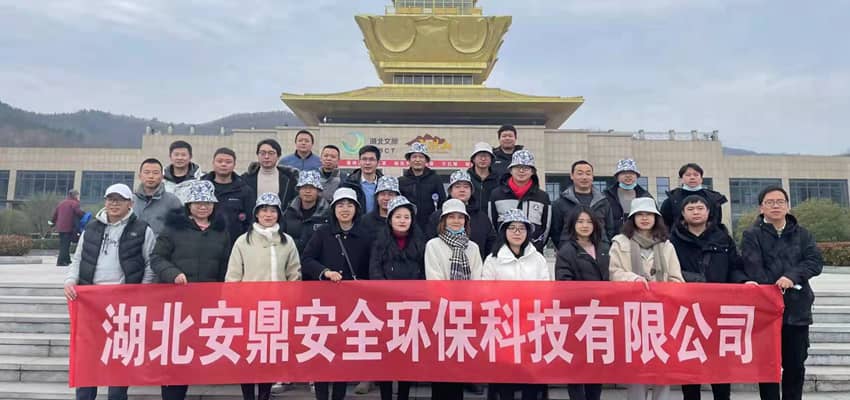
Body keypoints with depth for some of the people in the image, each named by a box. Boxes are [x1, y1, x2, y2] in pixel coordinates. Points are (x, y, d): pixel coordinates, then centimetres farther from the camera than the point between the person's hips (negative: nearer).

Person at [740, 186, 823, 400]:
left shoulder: (803, 234, 11)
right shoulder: (752, 235, 0)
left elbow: (815, 262, -3)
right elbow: (755, 271, -10)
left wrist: (792, 276, -20)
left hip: (797, 310, 3)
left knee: (795, 366, 9)